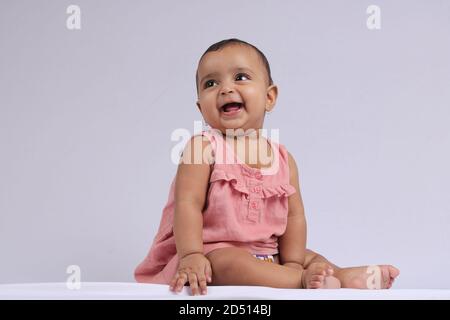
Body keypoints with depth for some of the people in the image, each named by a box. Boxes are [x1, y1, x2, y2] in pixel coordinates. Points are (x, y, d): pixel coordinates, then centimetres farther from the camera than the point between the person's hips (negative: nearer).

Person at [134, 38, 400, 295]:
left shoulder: (284, 158, 6)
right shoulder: (204, 148, -9)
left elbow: (294, 215, 6)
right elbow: (188, 204, -18)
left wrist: (292, 262, -5)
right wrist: (191, 257, -30)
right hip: (213, 253, -7)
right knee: (229, 263, -34)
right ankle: (306, 281, -35)